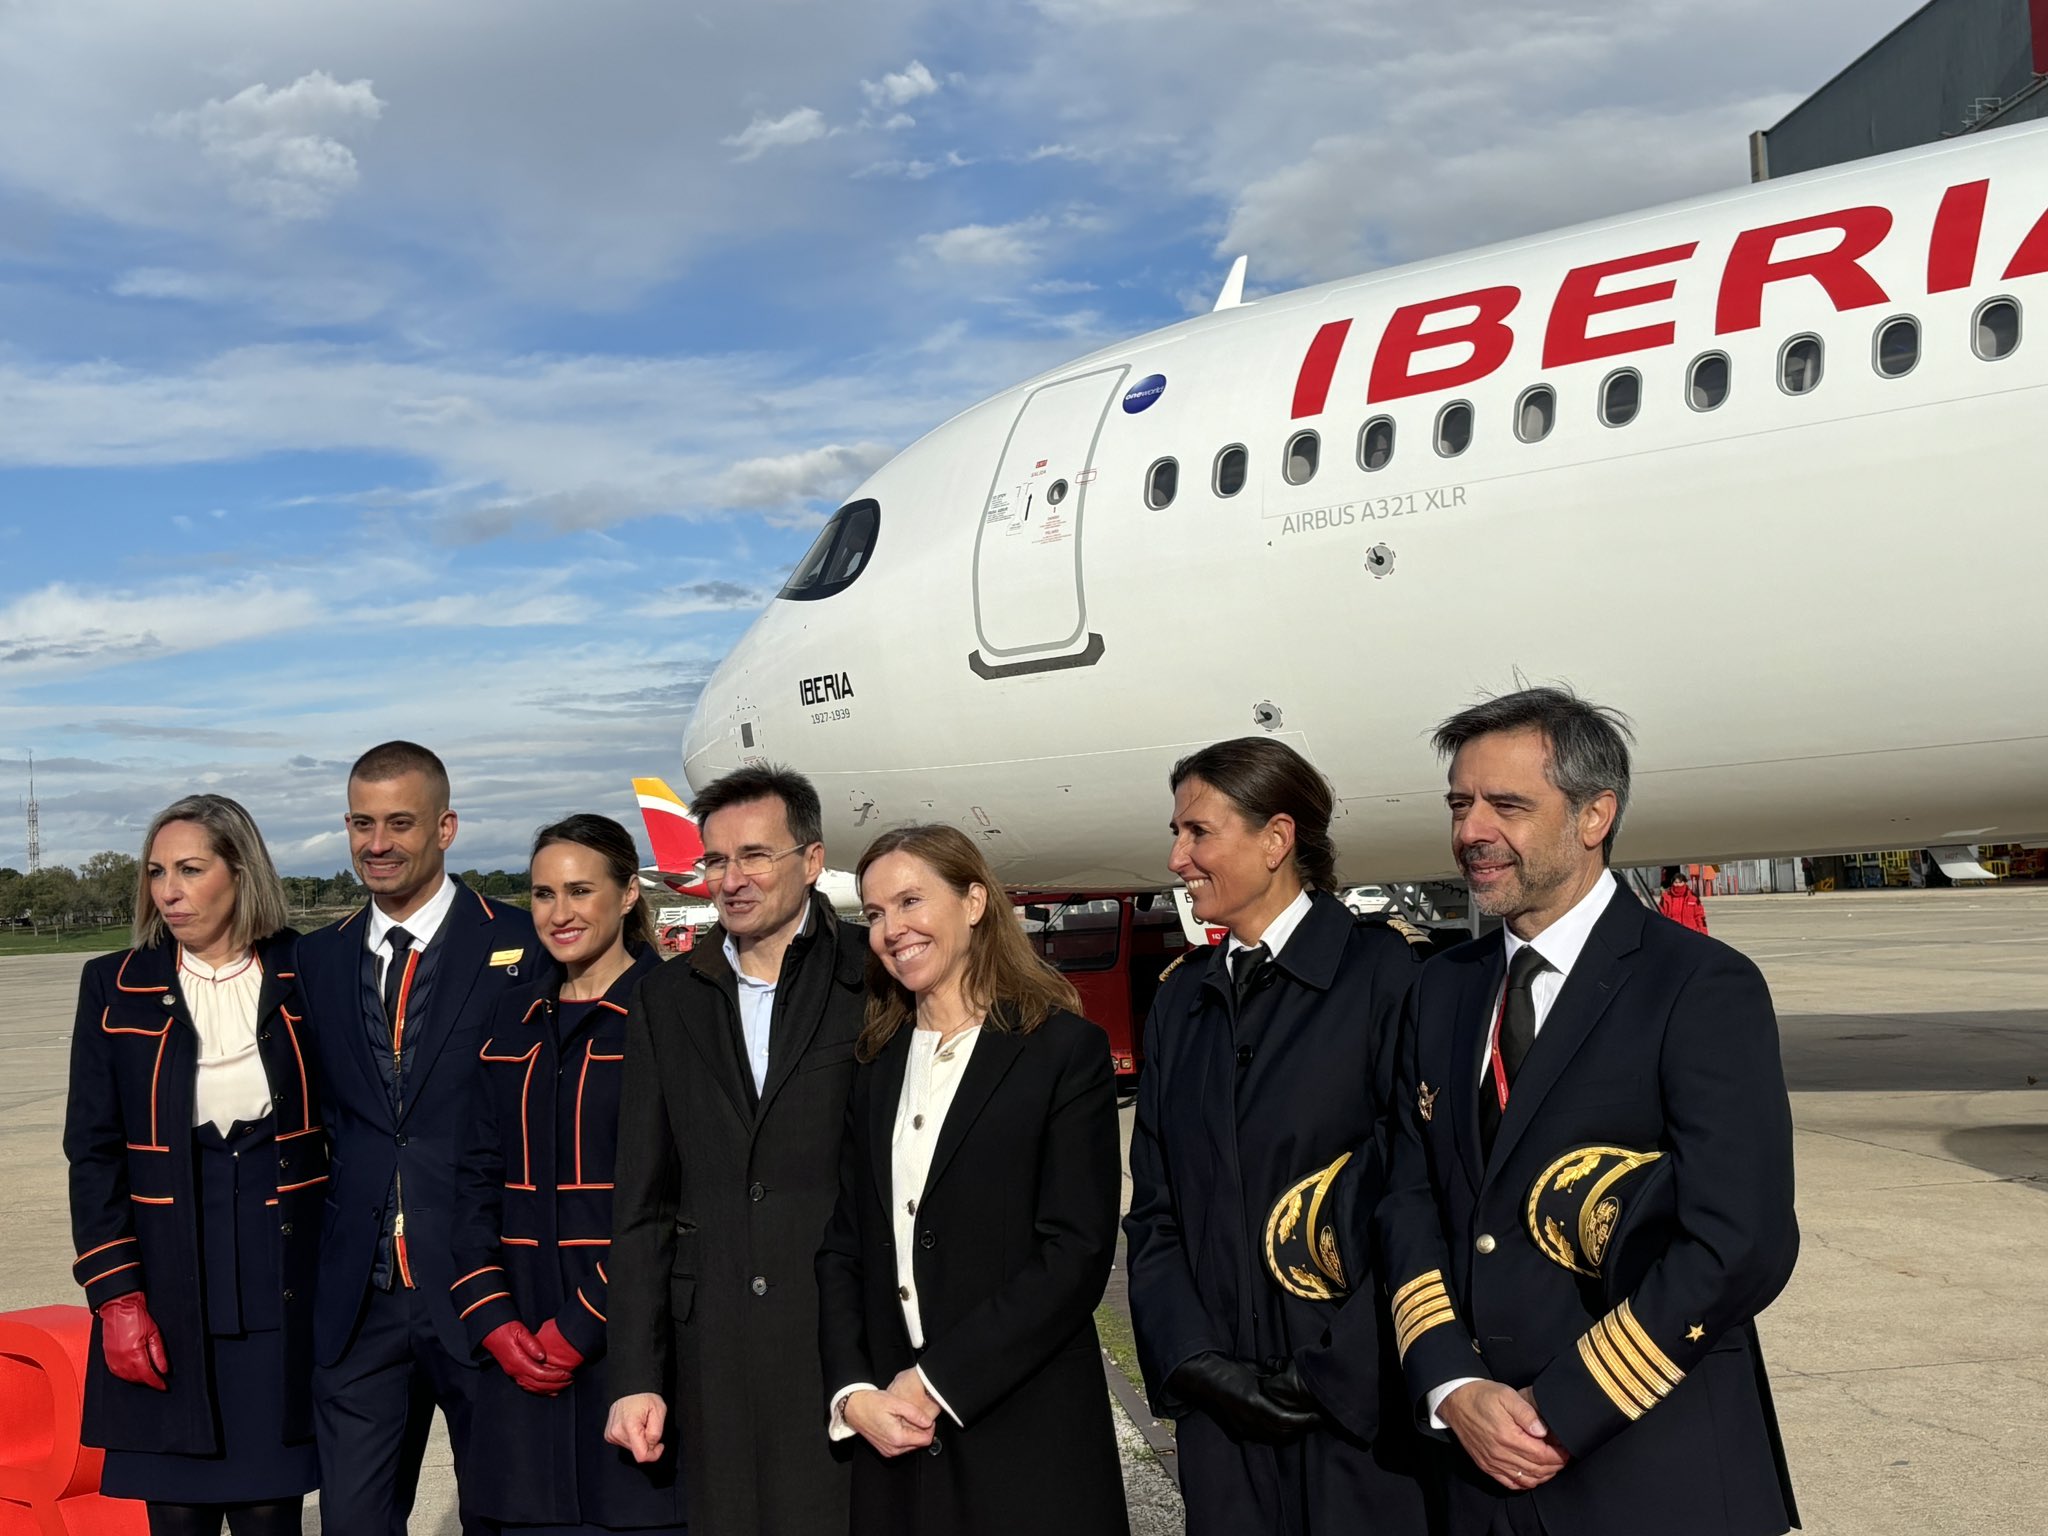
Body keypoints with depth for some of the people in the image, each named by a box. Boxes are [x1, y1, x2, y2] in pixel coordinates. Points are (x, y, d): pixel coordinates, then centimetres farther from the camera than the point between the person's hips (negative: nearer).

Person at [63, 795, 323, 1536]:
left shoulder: (306, 977, 1)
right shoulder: (116, 987, 2)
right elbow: (93, 1151, 1)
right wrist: (115, 1297, -6)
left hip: (286, 1286, 0)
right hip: (166, 1289, 1)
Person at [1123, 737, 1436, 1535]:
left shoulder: (1385, 972, -7)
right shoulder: (1181, 997, 11)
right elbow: (1154, 1207, 10)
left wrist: (1330, 1368, -12)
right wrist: (1196, 1361, -3)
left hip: (1361, 1403, -5)